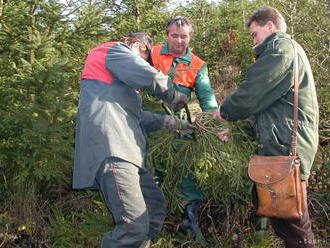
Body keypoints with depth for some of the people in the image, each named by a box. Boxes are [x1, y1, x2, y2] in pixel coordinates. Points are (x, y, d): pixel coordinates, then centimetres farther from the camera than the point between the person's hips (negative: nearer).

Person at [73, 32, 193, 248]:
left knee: (156, 207, 12)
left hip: (125, 151, 11)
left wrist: (169, 122, 26)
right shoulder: (114, 50, 7)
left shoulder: (122, 78, 35)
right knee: (135, 225, -18)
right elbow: (151, 77, -5)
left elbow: (136, 115, 30)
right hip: (111, 149, -11)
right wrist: (174, 97, 12)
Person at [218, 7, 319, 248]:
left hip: (286, 146, -10)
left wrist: (224, 111, 4)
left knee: (291, 224, -7)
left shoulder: (280, 47, -8)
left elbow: (251, 94, -14)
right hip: (290, 144, 10)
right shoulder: (291, 49, 24)